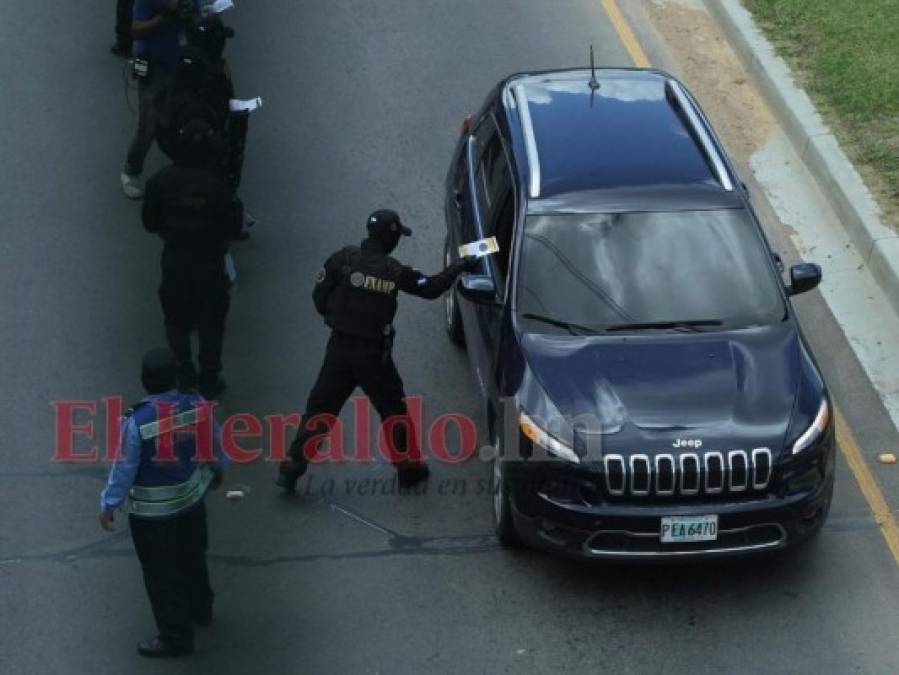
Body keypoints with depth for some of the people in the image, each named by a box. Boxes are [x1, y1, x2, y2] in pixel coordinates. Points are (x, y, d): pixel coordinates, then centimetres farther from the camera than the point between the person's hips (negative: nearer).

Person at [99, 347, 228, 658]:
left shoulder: (138, 421, -29)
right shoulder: (198, 406, -14)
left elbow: (125, 469, -20)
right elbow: (216, 444, 3)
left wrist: (109, 505, -5)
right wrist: (218, 469, 24)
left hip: (152, 511, -5)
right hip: (192, 498, 5)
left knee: (162, 574, 11)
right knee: (193, 558, 28)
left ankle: (176, 638, 23)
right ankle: (200, 609, 50)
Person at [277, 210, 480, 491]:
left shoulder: (344, 259, -8)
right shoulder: (394, 271, -10)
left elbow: (319, 296, -5)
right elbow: (431, 288, 0)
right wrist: (460, 267, 14)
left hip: (339, 347, 2)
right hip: (374, 352, -1)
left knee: (319, 407, 7)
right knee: (394, 408, 15)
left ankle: (292, 467, 3)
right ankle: (409, 466, 25)